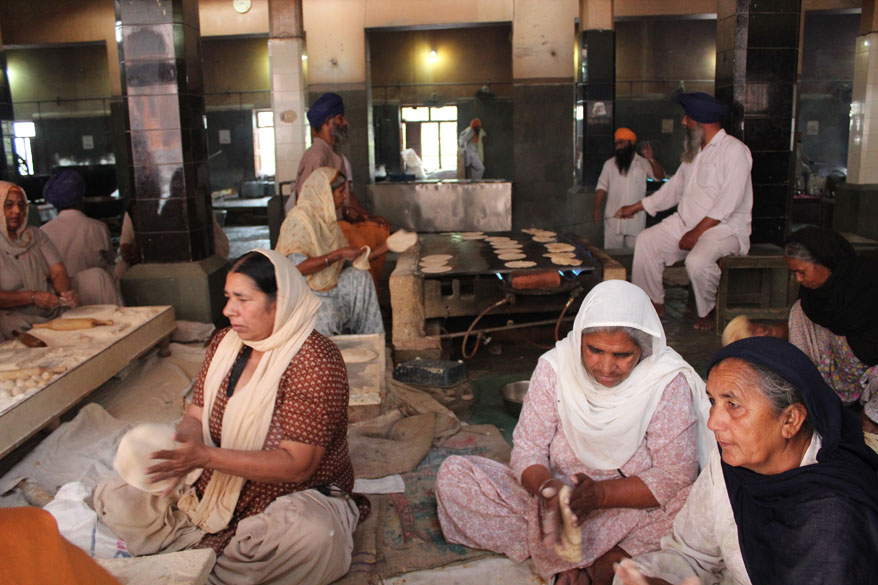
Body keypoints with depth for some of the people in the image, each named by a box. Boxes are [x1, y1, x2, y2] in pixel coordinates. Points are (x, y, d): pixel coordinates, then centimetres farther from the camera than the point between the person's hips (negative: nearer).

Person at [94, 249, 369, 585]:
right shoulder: (225, 344, 2)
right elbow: (196, 418, 4)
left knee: (313, 535, -39)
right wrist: (175, 443, -22)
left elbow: (296, 465, -25)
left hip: (291, 497, -5)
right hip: (215, 488, 6)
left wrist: (205, 456, -32)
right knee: (114, 496, -2)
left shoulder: (315, 361, -22)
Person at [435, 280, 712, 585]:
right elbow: (527, 450, -8)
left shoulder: (669, 383, -15)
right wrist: (547, 487, -31)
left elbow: (675, 477, -16)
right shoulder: (554, 369, -9)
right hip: (557, 493, 3)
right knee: (452, 475, -16)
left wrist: (599, 494, -30)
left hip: (631, 508, -2)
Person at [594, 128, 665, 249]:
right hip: (613, 218, 1)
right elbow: (602, 187, 5)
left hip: (635, 220, -1)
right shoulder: (609, 164, 10)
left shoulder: (643, 163, 6)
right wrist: (597, 208, -8)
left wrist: (652, 159, -24)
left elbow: (660, 176, -8)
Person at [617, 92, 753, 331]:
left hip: (725, 227, -8)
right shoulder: (694, 151, 16)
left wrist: (697, 232, -24)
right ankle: (654, 304, -1)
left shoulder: (734, 150, -12)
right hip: (686, 222, 8)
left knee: (697, 261, -34)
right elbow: (674, 188, 23)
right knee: (646, 240, -10)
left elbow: (727, 203, -20)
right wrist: (636, 207, 21)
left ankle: (707, 312, -5)